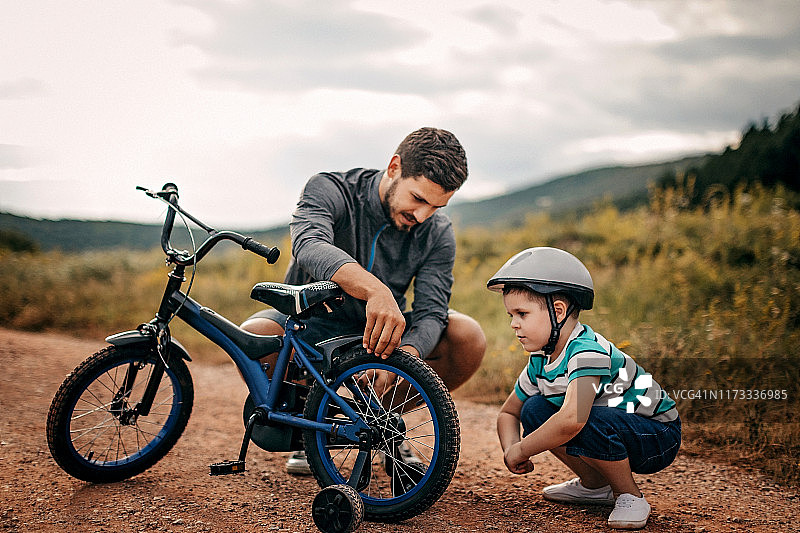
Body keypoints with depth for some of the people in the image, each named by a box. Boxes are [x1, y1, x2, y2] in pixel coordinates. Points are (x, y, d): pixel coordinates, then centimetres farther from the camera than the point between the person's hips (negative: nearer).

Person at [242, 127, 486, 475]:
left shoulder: (438, 233, -9)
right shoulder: (329, 191, -19)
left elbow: (431, 312, -17)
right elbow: (310, 246, -41)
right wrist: (375, 290, -60)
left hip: (374, 332, 2)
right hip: (311, 325, -2)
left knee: (469, 338, -22)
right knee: (252, 337, -35)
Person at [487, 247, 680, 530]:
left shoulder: (587, 350, -30)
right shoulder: (540, 361, -1)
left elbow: (572, 419, -45)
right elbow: (508, 413, 10)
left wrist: (521, 451, -30)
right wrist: (511, 449, -13)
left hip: (659, 437, -8)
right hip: (607, 431, 8)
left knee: (588, 422, -36)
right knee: (534, 410, -6)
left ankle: (630, 496, -9)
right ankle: (596, 486, 9)